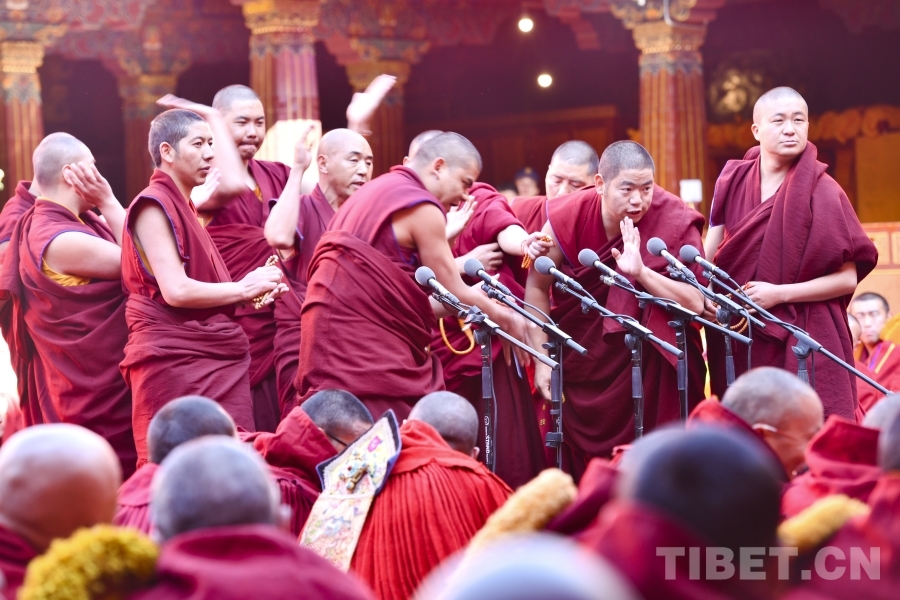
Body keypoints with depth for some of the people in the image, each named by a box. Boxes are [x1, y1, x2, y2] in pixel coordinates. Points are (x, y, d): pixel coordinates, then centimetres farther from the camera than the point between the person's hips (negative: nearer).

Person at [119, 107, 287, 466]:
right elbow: (176, 290, -18)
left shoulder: (183, 206, 19)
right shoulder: (154, 204, -8)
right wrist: (242, 289, -6)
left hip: (216, 358, 9)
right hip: (175, 359, -9)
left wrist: (255, 291, 7)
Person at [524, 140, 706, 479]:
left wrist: (641, 272, -34)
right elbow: (537, 287, -2)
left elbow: (698, 303, -21)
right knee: (579, 457, 9)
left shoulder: (676, 222, -18)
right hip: (582, 360, 2)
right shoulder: (568, 217, -14)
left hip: (651, 365, -2)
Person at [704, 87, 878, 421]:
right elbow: (708, 254, 8)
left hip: (805, 342, -4)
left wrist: (779, 293, -14)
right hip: (741, 340, 4)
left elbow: (848, 278, -8)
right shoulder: (733, 181, 4)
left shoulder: (822, 192, -7)